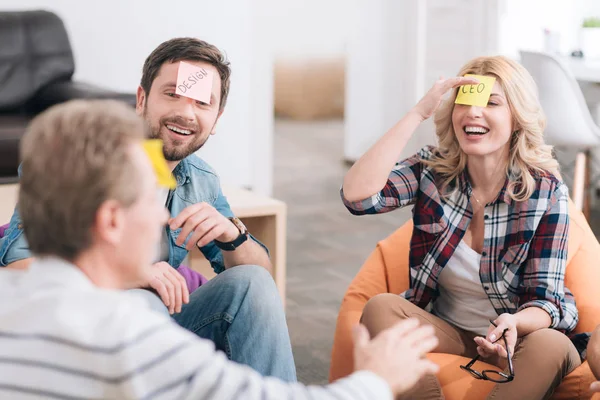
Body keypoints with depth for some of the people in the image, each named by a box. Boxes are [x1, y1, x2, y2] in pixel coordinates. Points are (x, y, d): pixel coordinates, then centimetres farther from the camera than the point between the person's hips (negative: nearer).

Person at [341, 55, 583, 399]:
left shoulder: (547, 191, -12)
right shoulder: (432, 169, -8)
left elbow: (546, 299, -12)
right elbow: (357, 195, -26)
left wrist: (515, 323, -37)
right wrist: (419, 113, -26)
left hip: (521, 331, -2)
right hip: (444, 330, 2)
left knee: (550, 347, -35)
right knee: (380, 307, -26)